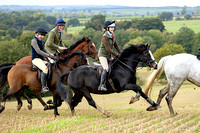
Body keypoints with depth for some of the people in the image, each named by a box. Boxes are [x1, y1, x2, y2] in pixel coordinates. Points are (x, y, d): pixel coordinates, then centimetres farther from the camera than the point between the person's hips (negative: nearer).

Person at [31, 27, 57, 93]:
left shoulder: (40, 41, 19)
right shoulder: (34, 40, -10)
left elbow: (43, 50, 25)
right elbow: (38, 51, -18)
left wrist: (52, 55, 11)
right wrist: (48, 55, -19)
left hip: (42, 59, 10)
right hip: (36, 59, -10)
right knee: (45, 69, -33)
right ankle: (43, 87, -37)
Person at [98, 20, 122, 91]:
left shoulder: (113, 35, 1)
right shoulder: (105, 37, -23)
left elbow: (116, 45, 12)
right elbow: (108, 49, -25)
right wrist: (116, 54, -20)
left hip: (109, 55, 8)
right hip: (102, 54, -8)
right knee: (106, 69, -21)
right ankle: (101, 85, -21)